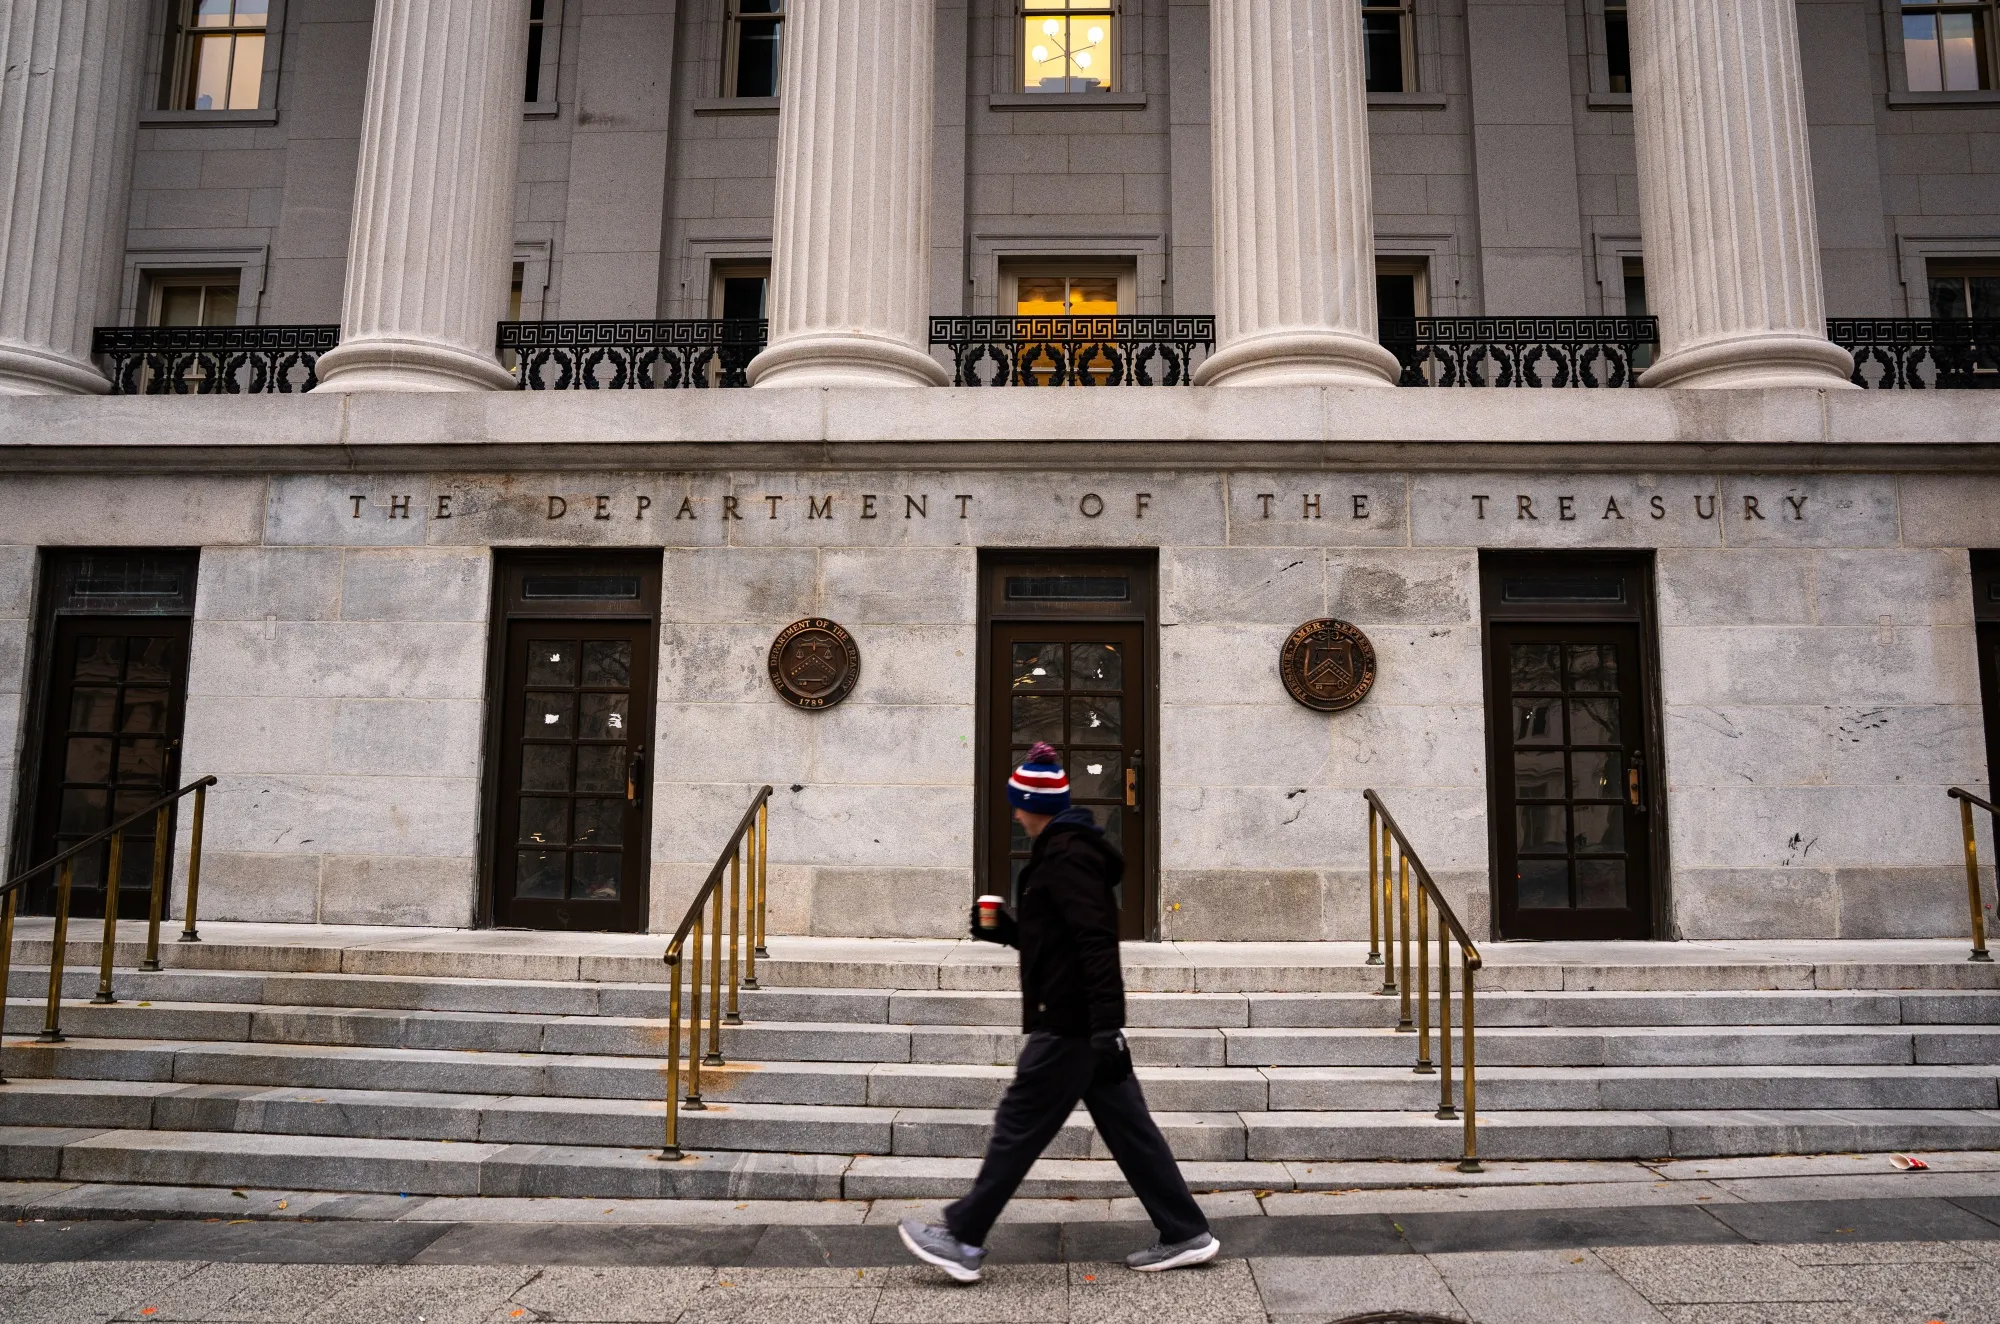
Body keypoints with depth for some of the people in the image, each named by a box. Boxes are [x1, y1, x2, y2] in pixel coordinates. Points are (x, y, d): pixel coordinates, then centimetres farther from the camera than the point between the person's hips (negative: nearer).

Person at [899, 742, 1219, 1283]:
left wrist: (1106, 1027, -27)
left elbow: (1097, 943, -24)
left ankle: (962, 1239, 9)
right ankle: (1185, 1234, 18)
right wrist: (1005, 931, 15)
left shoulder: (1065, 855, -16)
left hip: (1070, 1025, -10)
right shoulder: (1073, 848, 17)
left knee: (1017, 1126, -1)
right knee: (1127, 1126, 12)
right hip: (1089, 1023, 10)